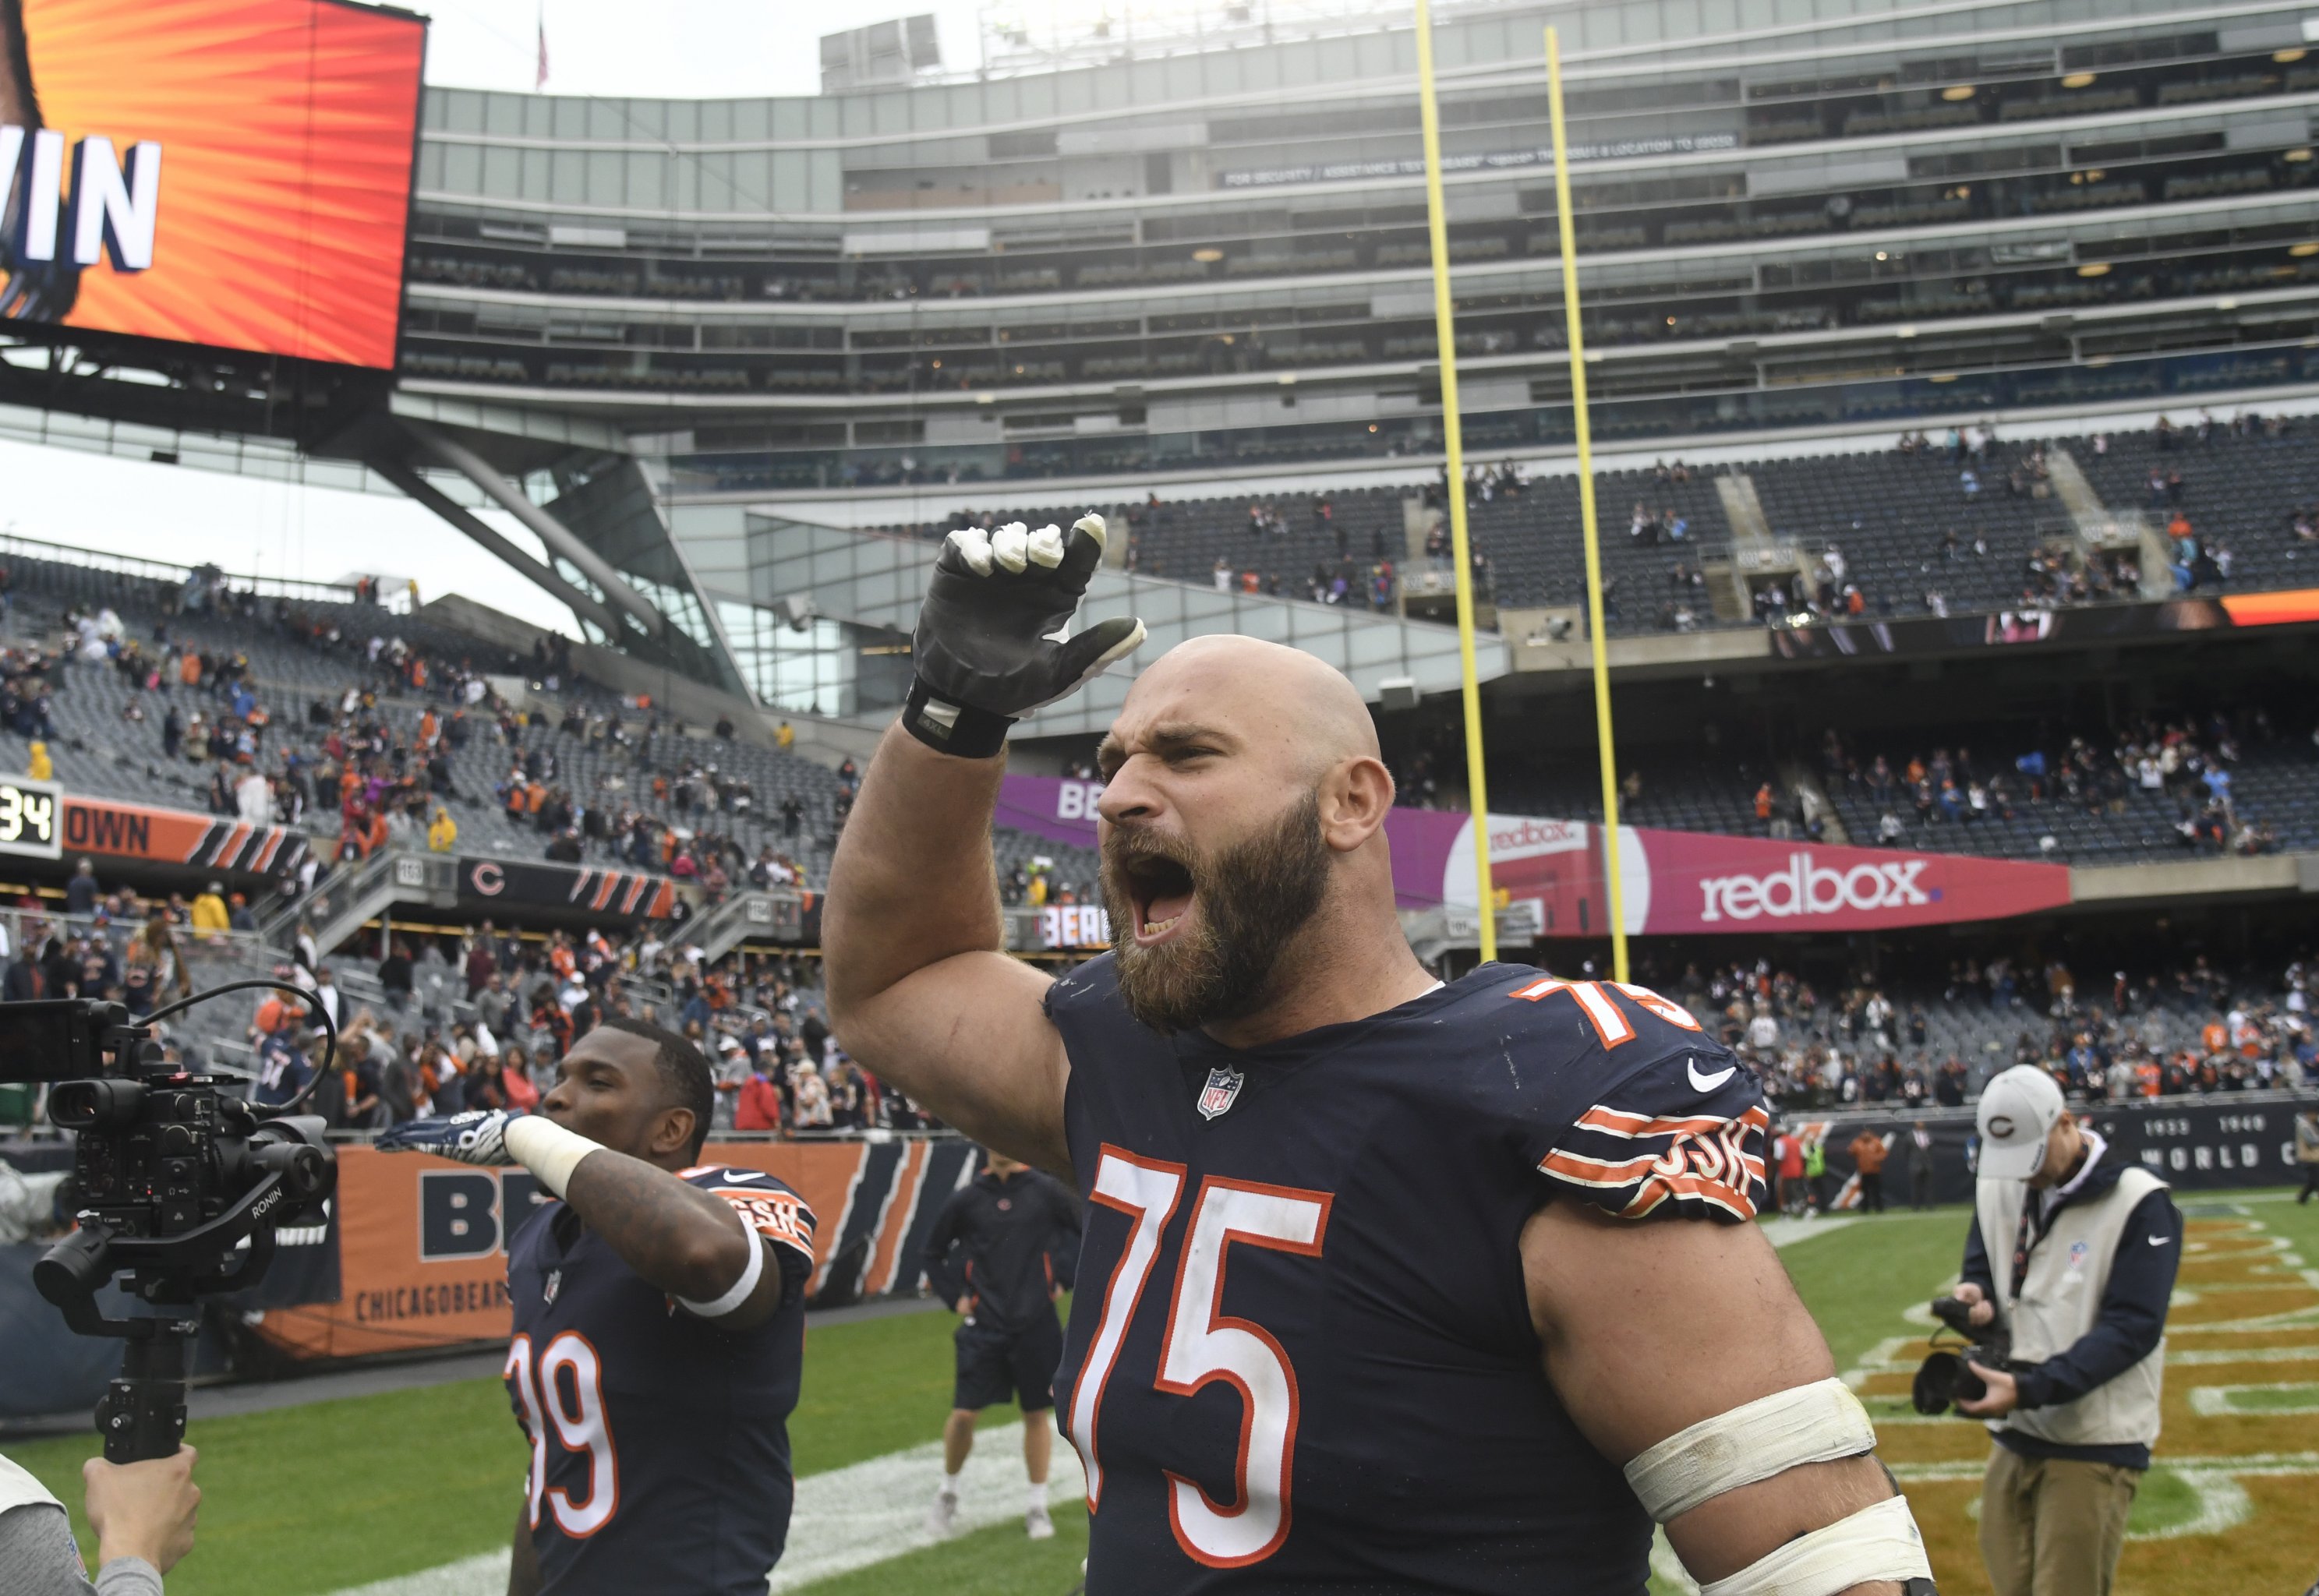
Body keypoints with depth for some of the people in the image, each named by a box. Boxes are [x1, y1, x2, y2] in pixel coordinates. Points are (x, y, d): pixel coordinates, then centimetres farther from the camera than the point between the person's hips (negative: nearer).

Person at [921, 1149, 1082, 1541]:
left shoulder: (1047, 1192, -3)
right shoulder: (966, 1199, -1)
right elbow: (934, 1254, 12)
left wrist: (1063, 1281, 4)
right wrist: (955, 1297, 4)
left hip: (1036, 1323, 0)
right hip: (984, 1323, 0)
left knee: (1037, 1413, 7)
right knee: (963, 1413, -3)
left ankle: (1037, 1507, 20)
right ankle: (947, 1492, 21)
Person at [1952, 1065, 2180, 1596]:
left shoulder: (2140, 1203, -12)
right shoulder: (1996, 1187, 6)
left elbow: (2132, 1328, -16)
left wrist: (2029, 1388, -25)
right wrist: (1978, 1299, -7)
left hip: (2094, 1446, -6)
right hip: (2013, 1435, 6)